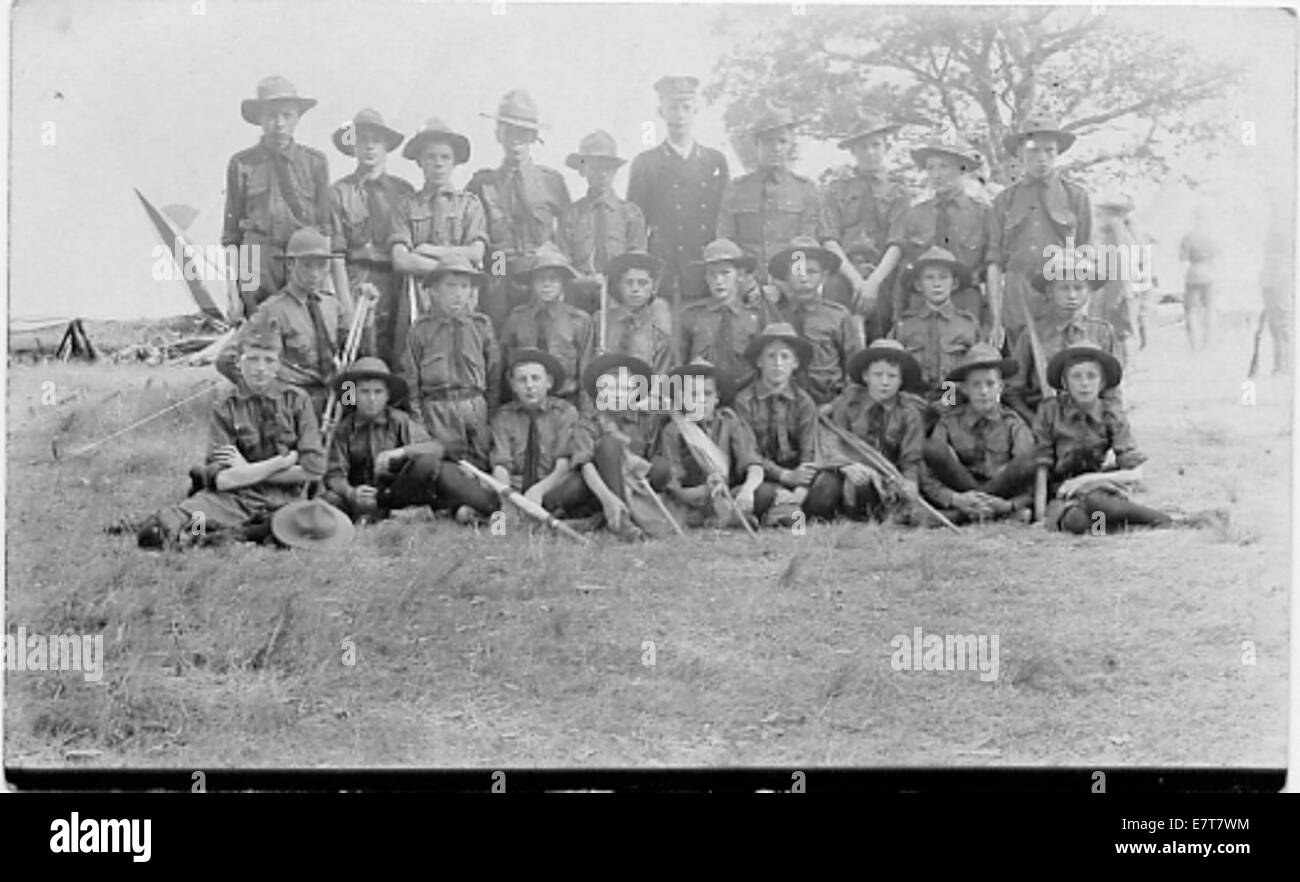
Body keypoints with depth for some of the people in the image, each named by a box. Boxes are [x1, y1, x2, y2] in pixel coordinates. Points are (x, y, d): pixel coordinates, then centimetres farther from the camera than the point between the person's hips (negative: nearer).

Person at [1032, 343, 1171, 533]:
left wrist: (1092, 478, -17)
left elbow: (1136, 473, -4)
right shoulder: (1050, 411, 0)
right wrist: (1041, 515, -8)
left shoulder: (1112, 414, 2)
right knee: (1076, 520, -38)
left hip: (1101, 490, 1)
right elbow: (1041, 468, 0)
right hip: (1062, 492, -1)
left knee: (1093, 501, -37)